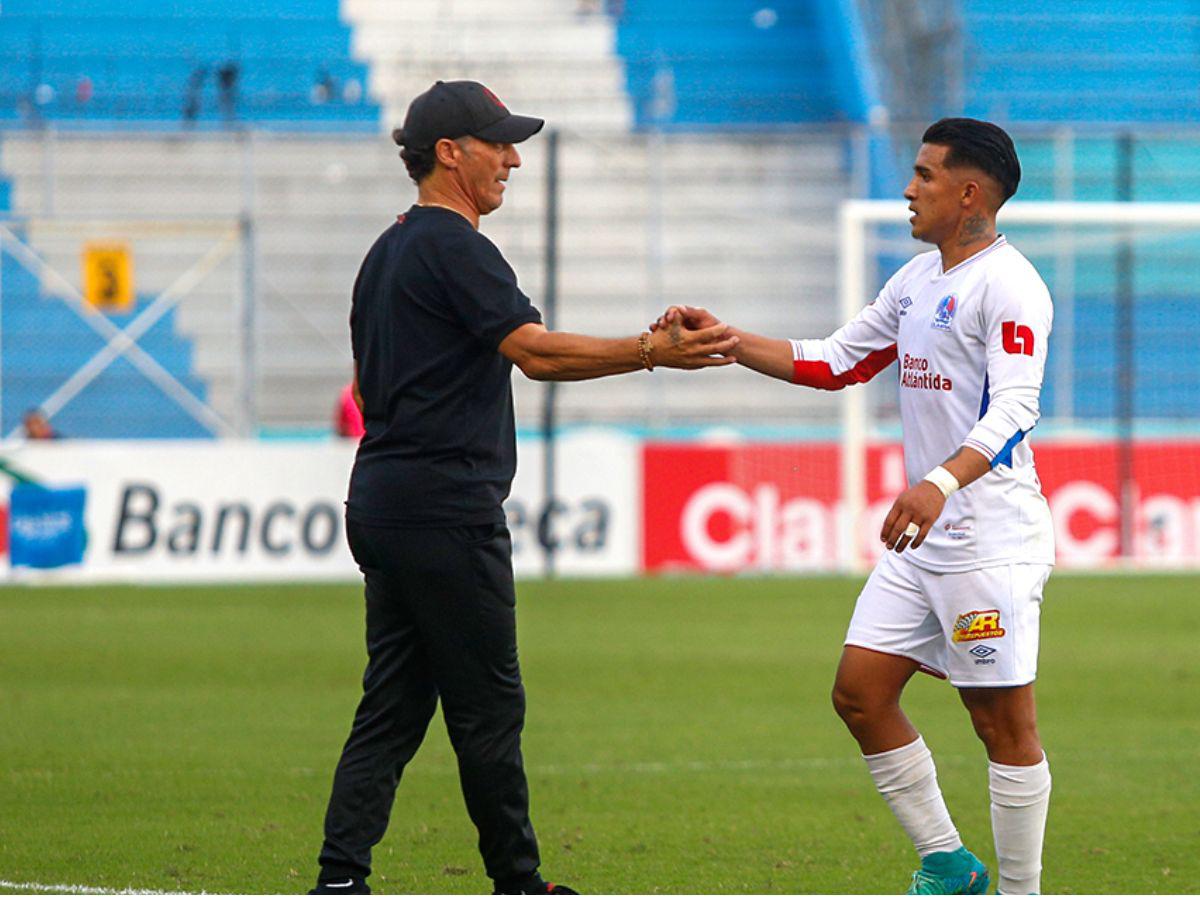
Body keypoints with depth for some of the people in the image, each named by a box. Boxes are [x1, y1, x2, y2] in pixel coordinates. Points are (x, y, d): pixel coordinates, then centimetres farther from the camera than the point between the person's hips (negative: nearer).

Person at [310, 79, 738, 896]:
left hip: (382, 501, 10)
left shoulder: (388, 252, 20)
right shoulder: (452, 246, -11)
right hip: (446, 511, -10)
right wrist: (655, 352, -21)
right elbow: (535, 351, -20)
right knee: (488, 704, -1)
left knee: (395, 703, 7)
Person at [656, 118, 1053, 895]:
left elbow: (1014, 407, -26)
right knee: (860, 692, 6)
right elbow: (833, 362, 23)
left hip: (992, 541, -9)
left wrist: (942, 483, -41)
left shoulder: (1008, 285, -14)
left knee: (1004, 720, -4)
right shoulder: (918, 281, 15)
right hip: (923, 539, 9)